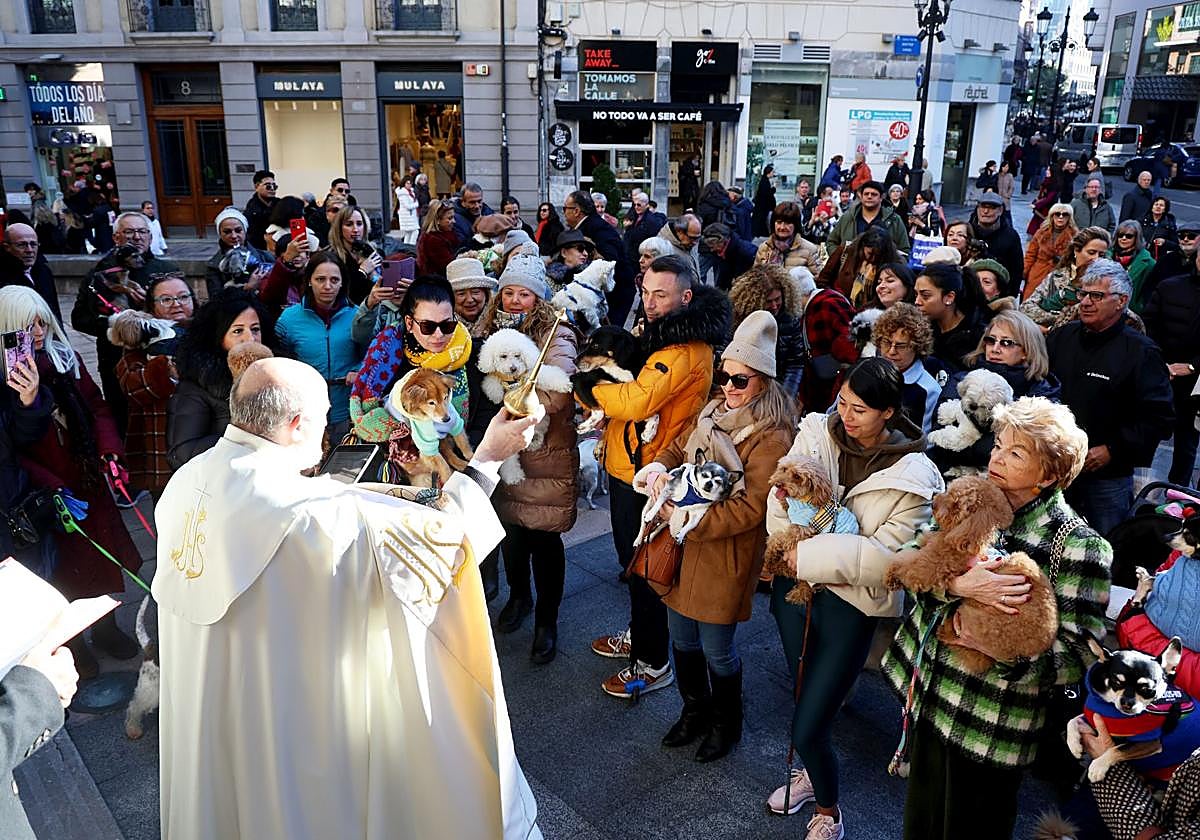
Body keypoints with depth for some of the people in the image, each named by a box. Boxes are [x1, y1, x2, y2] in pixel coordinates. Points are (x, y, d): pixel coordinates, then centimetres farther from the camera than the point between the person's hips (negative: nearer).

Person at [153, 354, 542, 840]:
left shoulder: (186, 480, -7)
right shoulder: (314, 510, -30)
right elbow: (437, 536, -26)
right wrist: (487, 459, -14)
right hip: (289, 721, -6)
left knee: (224, 793, 28)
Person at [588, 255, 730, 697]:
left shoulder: (686, 352, -24)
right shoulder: (661, 333, 9)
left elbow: (637, 400, -34)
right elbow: (628, 382, 16)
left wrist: (590, 385, -19)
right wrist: (607, 378, -5)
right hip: (627, 464, 10)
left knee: (642, 566, 4)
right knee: (631, 559, 24)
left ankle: (652, 663, 21)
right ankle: (638, 635, 44)